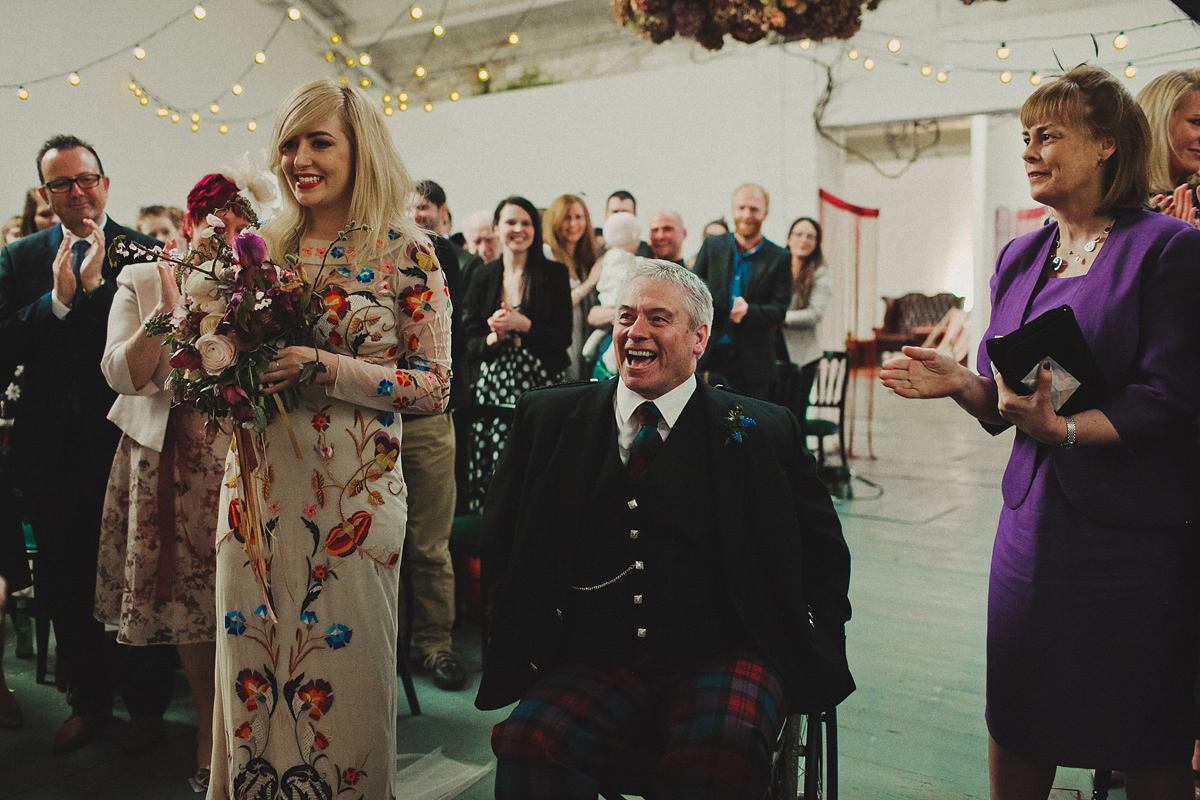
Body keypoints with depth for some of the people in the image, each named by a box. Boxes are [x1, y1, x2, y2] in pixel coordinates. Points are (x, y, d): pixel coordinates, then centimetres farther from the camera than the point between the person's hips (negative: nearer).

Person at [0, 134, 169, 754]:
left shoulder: (143, 252, -3)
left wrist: (96, 285, -21)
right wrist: (58, 297, -17)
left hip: (123, 438, -3)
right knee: (63, 581, 13)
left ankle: (146, 699, 28)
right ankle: (89, 698, 32)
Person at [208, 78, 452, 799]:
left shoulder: (405, 250, -4)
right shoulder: (267, 245, 9)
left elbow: (435, 386, -7)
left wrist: (330, 368, -18)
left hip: (351, 494, -4)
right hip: (257, 485, 4)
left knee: (342, 673, 5)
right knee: (253, 666, 13)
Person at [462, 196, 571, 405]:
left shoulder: (555, 273, 3)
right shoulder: (483, 276, 9)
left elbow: (564, 339, -1)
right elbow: (471, 340, 9)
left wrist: (523, 325, -13)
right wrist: (494, 338, -12)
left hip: (542, 382, -1)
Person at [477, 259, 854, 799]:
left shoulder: (760, 432, 6)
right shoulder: (548, 420, 11)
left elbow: (823, 557, 10)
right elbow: (500, 547, 15)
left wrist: (798, 647, -3)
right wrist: (526, 642, 3)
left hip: (722, 654, -1)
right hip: (594, 661, 1)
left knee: (722, 749, -32)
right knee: (527, 741, -28)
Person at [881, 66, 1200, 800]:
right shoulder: (1020, 258, 10)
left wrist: (1061, 429, -25)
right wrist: (960, 383, -9)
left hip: (1137, 528, -5)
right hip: (1035, 514, 5)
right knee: (1016, 718, 13)